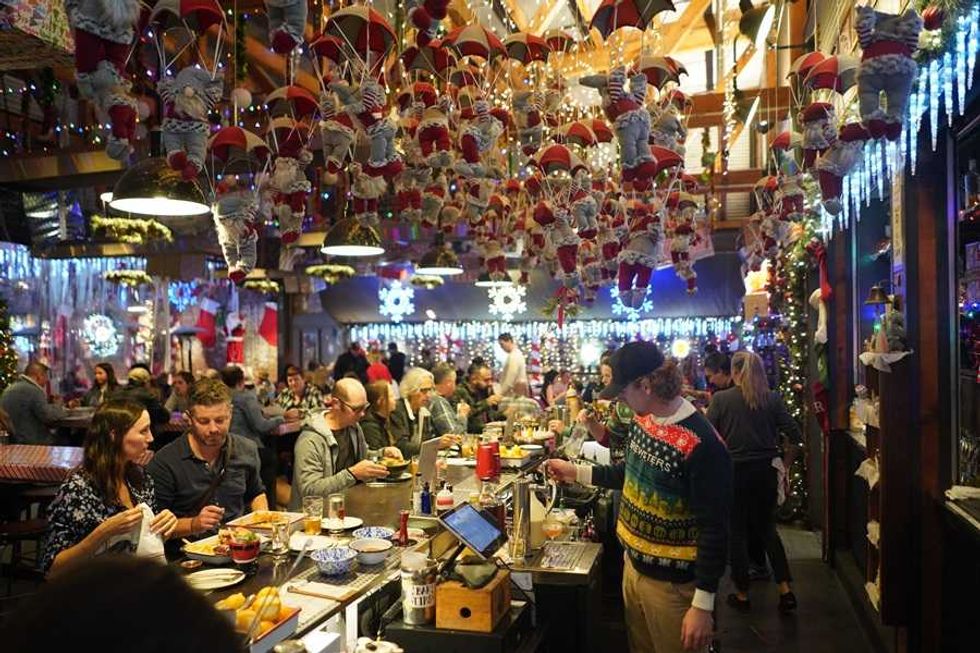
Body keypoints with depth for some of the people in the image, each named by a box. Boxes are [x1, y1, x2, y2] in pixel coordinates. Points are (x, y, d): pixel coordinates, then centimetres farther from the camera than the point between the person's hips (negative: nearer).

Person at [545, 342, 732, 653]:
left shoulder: (702, 445, -27)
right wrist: (576, 472, 14)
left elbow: (714, 529, -24)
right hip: (633, 565, 8)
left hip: (672, 583, -8)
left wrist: (703, 605, -21)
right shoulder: (642, 419, -1)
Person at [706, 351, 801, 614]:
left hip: (733, 472, -2)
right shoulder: (772, 399, -4)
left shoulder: (721, 399, -10)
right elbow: (794, 435, -3)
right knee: (767, 528, 20)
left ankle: (742, 594, 20)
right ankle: (785, 588, 13)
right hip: (766, 472, 3)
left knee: (737, 532, 11)